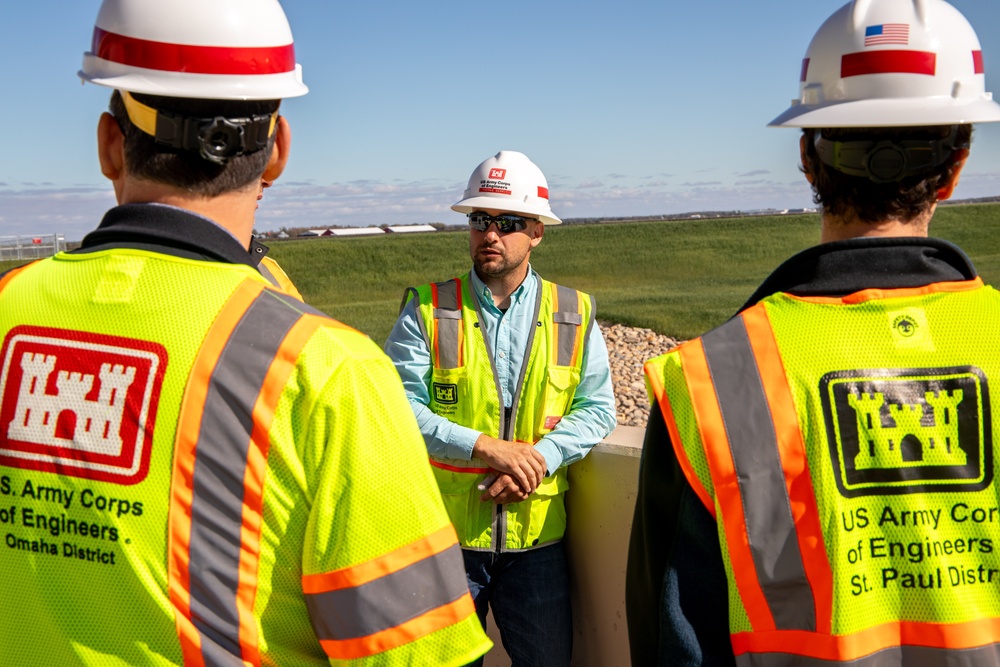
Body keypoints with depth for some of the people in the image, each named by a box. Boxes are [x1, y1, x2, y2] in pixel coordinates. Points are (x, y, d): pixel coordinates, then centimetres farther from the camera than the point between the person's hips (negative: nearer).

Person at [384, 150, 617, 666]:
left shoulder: (574, 315, 3)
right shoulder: (427, 310, -4)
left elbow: (597, 409, -1)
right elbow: (400, 406, -12)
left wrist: (537, 460, -17)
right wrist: (485, 446, -21)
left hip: (537, 533, 2)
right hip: (444, 531, -1)